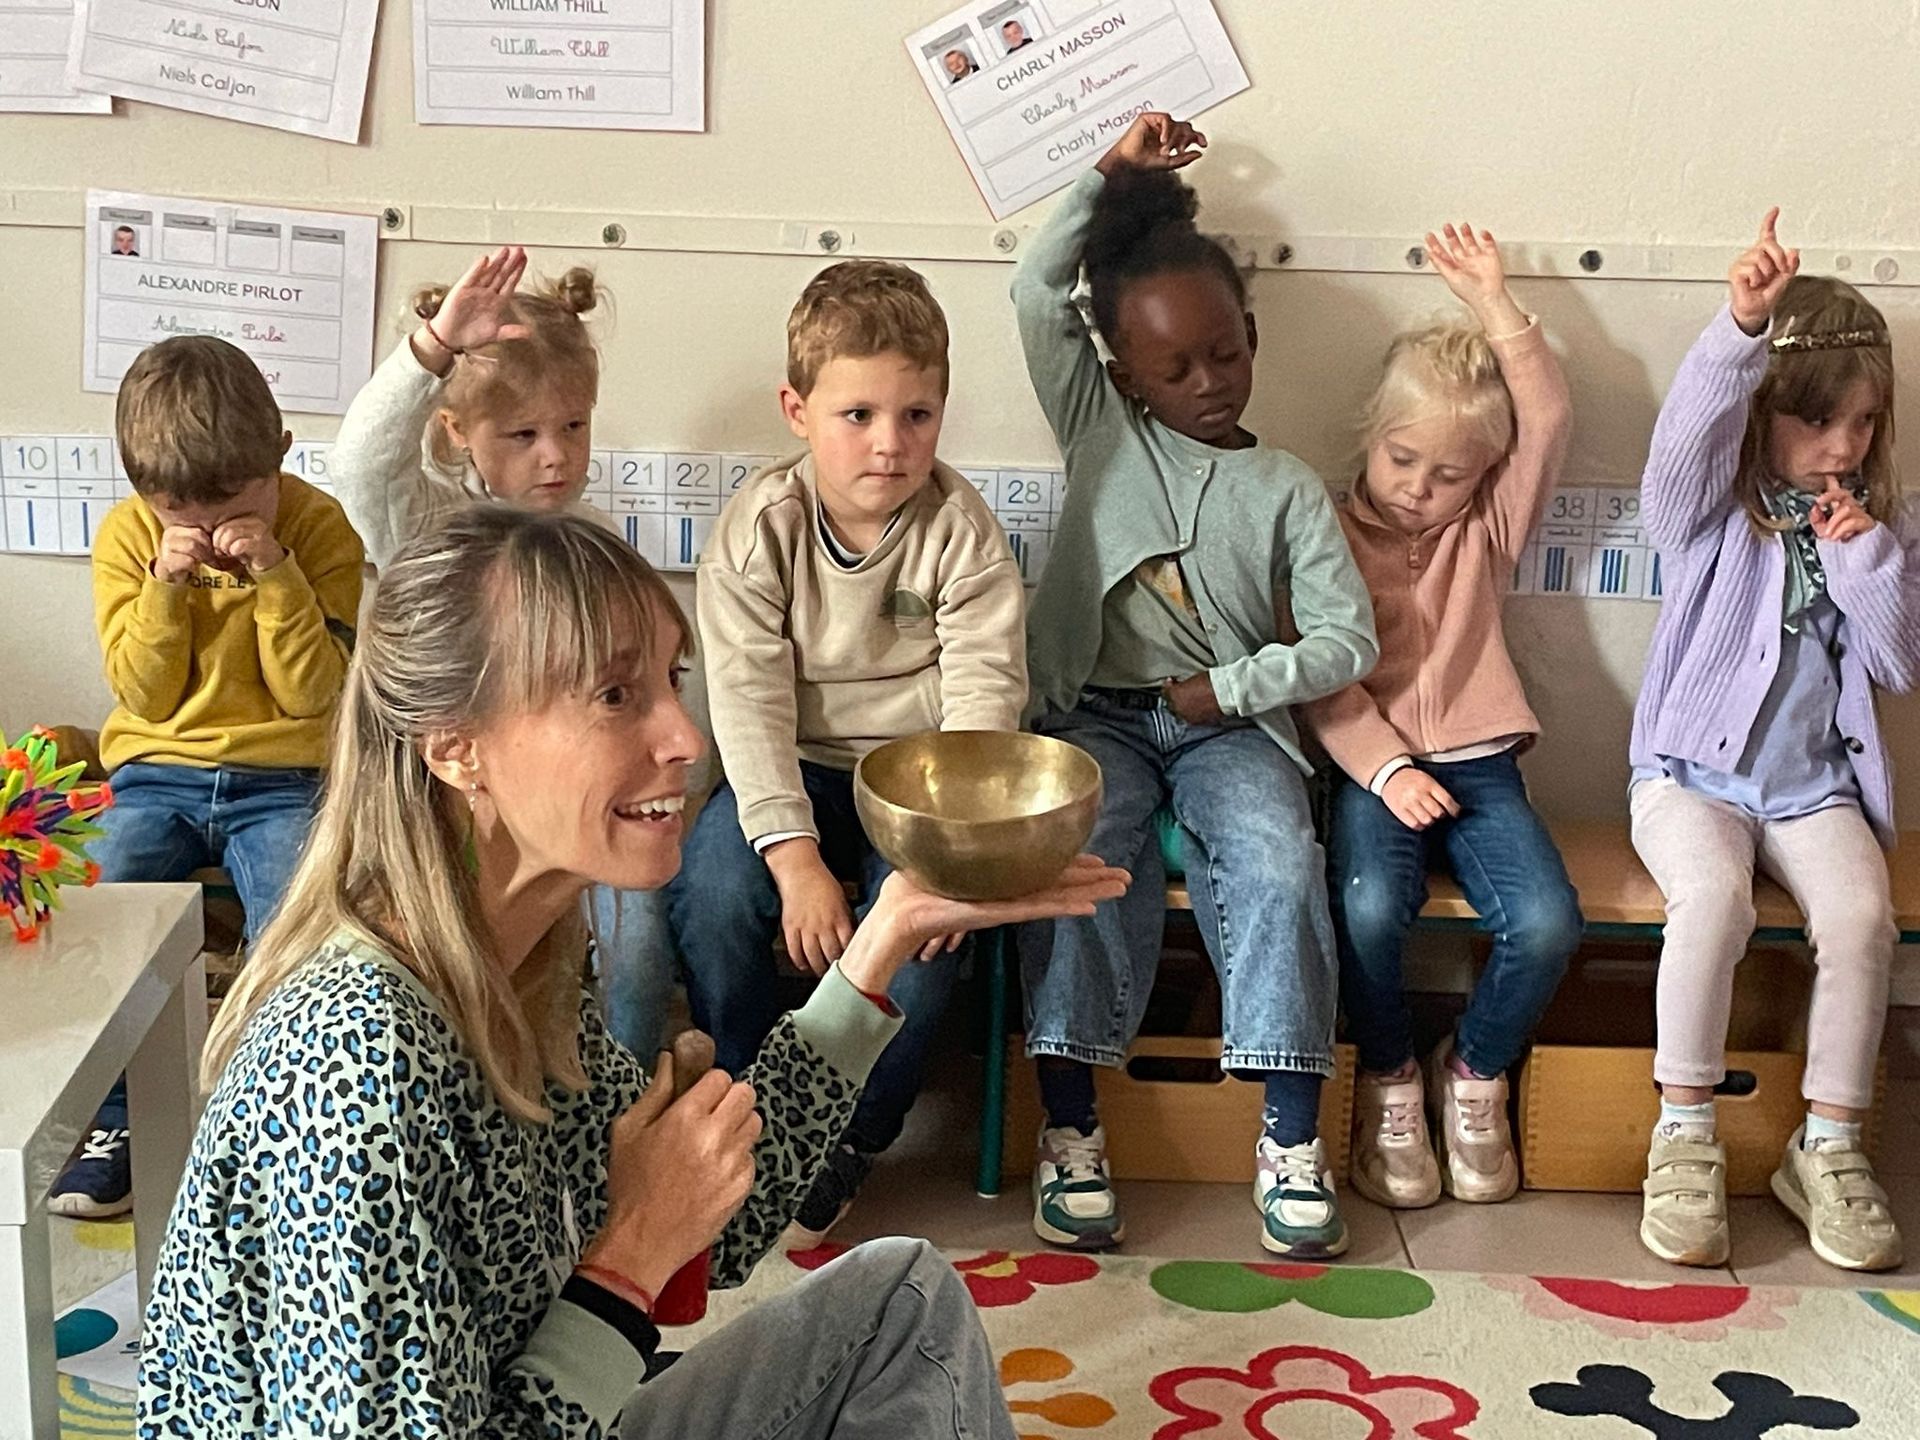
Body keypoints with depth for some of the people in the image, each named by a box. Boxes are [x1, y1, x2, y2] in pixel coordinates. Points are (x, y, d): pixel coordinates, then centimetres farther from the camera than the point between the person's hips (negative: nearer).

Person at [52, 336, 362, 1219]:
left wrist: (275, 575, -21)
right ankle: (115, 1120, -7)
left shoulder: (318, 528, -5)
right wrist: (166, 583, -18)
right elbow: (144, 697, -4)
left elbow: (312, 694, -10)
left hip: (280, 777, -2)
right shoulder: (128, 535, 0)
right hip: (158, 773, 2)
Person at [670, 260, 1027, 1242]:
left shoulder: (959, 527, -7)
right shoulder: (759, 525, -8)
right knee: (711, 892, -26)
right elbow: (748, 698, -15)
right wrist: (794, 854, -27)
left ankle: (852, 1142, -3)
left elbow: (983, 692, -12)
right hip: (795, 772, 1)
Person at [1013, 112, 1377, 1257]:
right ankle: (1070, 1124, -25)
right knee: (1079, 853, -30)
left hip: (1231, 723, 0)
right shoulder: (1100, 429, 11)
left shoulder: (1286, 491, 9)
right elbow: (1039, 293, 3)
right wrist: (1113, 175, 3)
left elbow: (1347, 641, 2)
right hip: (1100, 714, 0)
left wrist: (1228, 690, -9)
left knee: (1279, 865, -27)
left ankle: (1293, 1135, -22)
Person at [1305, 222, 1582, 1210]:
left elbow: (1549, 421, -1)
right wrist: (1387, 771, -15)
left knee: (1547, 922, -23)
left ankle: (1474, 1073, 6)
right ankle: (1388, 1082, -3)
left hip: (1477, 764, 3)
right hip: (1370, 766, -2)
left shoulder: (1487, 529, 12)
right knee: (1370, 907, -32)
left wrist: (1492, 303, -6)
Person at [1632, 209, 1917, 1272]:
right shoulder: (1708, 508, -1)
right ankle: (1684, 1134, -18)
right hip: (1692, 770, -3)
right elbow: (1685, 434, -25)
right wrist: (1742, 327, -43)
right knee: (1714, 896, -33)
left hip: (1816, 780, 3)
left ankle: (1829, 1145, -10)